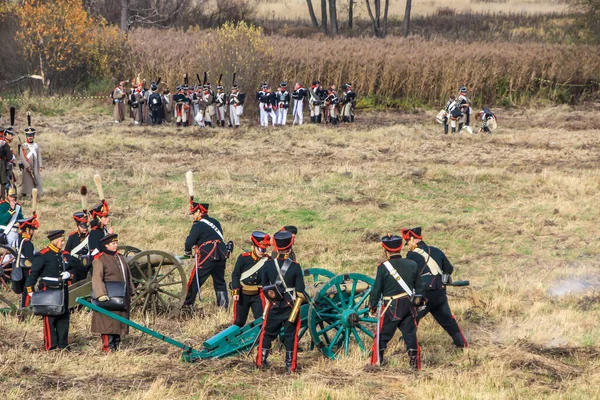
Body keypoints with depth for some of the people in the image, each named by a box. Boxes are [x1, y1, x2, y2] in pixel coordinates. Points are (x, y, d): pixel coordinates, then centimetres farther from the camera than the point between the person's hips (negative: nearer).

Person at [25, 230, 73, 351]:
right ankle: (50, 347, 2)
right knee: (50, 318, -2)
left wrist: (69, 274, -2)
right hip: (48, 290, -6)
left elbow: (72, 269, 22)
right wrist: (30, 290, -13)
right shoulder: (43, 255, -9)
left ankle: (63, 345, 17)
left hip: (63, 290, 6)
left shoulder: (65, 255, 11)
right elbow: (34, 273, -9)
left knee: (64, 317, 9)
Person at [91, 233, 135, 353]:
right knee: (108, 322, -8)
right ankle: (108, 347, -5)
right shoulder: (99, 260, -8)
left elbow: (128, 277, 22)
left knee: (119, 323, 10)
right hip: (108, 298, -7)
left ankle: (116, 346, 18)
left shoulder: (121, 258, 16)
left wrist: (130, 293, 18)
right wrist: (101, 294, -28)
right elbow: (97, 279, -17)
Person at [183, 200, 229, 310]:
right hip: (221, 255, 7)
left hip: (207, 256, -7)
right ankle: (224, 306, 12)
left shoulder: (198, 226, -7)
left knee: (195, 281, 3)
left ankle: (187, 305, 6)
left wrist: (187, 252, 15)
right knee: (220, 282, 15)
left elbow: (189, 242, -8)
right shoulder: (215, 222, 15)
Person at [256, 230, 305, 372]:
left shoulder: (268, 265, -7)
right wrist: (298, 302, 9)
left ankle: (261, 361, 21)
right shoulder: (295, 267, -13)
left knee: (267, 333, 16)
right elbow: (300, 291, -9)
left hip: (274, 307, 2)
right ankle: (291, 365, 9)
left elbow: (264, 287, 4)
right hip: (291, 307, -2)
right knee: (291, 335, 7)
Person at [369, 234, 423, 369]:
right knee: (410, 334, 9)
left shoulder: (383, 267, -11)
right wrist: (418, 301, 21)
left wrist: (372, 306, 5)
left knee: (382, 334, 8)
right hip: (409, 306, 3)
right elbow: (419, 287, 9)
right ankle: (414, 363, 9)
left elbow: (377, 289, -6)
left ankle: (377, 362, 12)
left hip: (391, 307, -3)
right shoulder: (412, 265, 1)